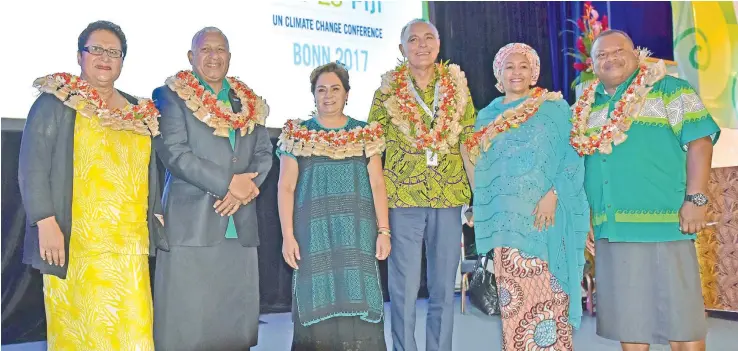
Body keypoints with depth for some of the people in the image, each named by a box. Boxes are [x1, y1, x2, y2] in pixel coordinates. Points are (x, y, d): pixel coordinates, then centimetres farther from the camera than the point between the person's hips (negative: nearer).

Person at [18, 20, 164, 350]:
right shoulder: (56, 103, 1)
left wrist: (154, 221, 14)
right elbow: (32, 167, -5)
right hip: (75, 244, -4)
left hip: (130, 246, 4)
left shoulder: (139, 113, 16)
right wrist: (46, 222, -14)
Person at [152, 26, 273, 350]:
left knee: (237, 320, 7)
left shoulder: (250, 103, 17)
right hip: (190, 223, -4)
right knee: (187, 321, -2)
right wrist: (228, 183, -13)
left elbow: (264, 154, 12)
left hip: (240, 226, 4)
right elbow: (174, 153, -8)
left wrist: (244, 190, -8)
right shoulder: (171, 96, 4)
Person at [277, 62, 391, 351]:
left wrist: (383, 231, -2)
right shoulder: (297, 135, 7)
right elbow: (286, 188, 3)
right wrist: (288, 236, -5)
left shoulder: (366, 134, 9)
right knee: (316, 304, 0)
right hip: (313, 233, 0)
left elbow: (377, 185, 6)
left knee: (358, 301, -1)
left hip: (357, 233, 1)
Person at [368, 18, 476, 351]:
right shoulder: (387, 90, 3)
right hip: (402, 199, -1)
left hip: (448, 198, 2)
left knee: (444, 289, 9)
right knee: (404, 290, 3)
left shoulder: (458, 87, 7)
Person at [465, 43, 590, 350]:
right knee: (512, 296, 6)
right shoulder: (488, 115, 15)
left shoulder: (554, 108, 3)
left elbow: (571, 157, -3)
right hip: (506, 218, 4)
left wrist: (553, 194, -16)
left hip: (544, 214, -3)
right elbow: (481, 168, 18)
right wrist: (478, 210, 10)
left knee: (546, 293, -4)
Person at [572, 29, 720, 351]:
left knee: (679, 313, 0)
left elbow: (699, 141, -5)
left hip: (663, 223, -5)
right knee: (626, 315, 11)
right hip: (610, 229, 5)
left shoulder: (668, 90, 3)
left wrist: (695, 199, -15)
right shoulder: (587, 107, 17)